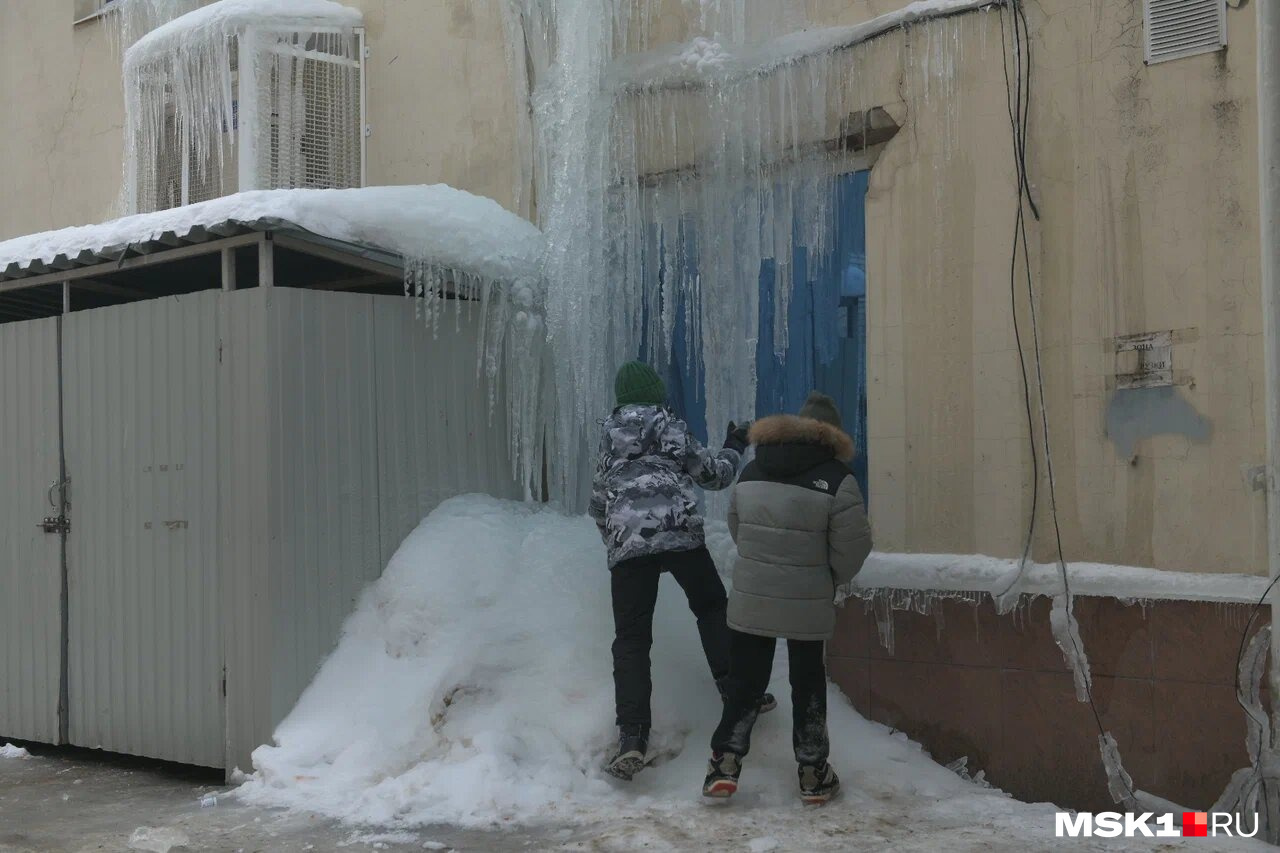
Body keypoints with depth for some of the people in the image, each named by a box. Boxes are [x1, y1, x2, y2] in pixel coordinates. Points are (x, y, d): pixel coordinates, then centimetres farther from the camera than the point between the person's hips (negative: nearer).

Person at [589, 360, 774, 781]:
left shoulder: (609, 436, 20)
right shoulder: (667, 424, 7)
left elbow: (598, 506, 26)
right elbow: (713, 474, 9)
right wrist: (733, 447, 28)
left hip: (626, 544, 3)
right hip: (679, 534, -3)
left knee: (631, 639, 1)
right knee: (711, 608, 19)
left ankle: (631, 737, -10)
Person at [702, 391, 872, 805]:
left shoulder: (752, 471, 4)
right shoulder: (836, 478, -10)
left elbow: (736, 526, 12)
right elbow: (853, 545, -11)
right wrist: (832, 578, 8)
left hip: (750, 599, 3)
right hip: (807, 604, -3)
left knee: (744, 678, 12)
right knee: (808, 681, 11)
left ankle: (725, 760, 4)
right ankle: (813, 774, 19)